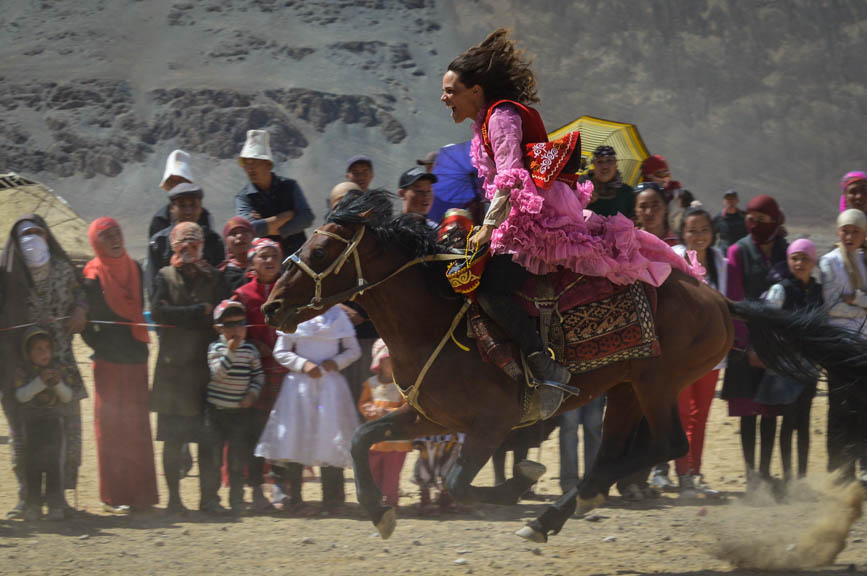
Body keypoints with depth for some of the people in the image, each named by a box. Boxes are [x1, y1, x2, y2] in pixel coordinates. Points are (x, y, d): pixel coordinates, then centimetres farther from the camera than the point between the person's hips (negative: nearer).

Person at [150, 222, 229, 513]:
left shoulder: (213, 278, 12)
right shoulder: (166, 277, 8)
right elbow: (158, 311, -9)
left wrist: (181, 319, -11)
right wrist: (200, 312, -9)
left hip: (206, 366, 1)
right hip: (173, 366, -1)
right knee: (172, 438, -1)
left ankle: (207, 496, 3)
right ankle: (174, 497, 4)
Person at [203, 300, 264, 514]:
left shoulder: (250, 349, 4)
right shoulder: (215, 348, -6)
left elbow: (258, 374, 11)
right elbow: (216, 373, -18)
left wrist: (252, 393, -4)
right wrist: (230, 352, -23)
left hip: (240, 410, 2)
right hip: (216, 409, -2)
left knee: (237, 457, 5)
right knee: (213, 457, 0)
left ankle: (236, 498, 12)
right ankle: (210, 498, 9)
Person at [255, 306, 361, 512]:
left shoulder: (337, 315, 9)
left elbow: (353, 350, 12)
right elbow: (280, 352, 3)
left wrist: (336, 362, -6)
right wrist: (303, 364, -11)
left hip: (330, 383, 1)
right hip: (300, 382, -1)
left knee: (330, 438, -6)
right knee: (295, 439, -4)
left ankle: (332, 497, 0)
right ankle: (294, 497, 2)